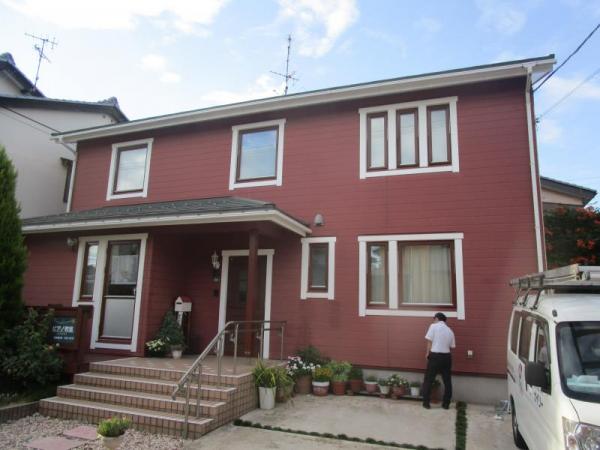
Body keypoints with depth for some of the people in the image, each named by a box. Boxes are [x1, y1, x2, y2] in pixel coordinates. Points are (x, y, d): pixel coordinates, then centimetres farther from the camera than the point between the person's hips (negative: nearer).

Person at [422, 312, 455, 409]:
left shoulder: (433, 326, -5)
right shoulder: (450, 330, 8)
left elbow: (429, 341, -8)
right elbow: (452, 346, 7)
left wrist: (428, 353, 3)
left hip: (435, 356, -4)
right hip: (447, 356, 4)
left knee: (428, 380, 4)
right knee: (447, 381, 14)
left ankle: (426, 403, 6)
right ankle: (446, 404, 19)